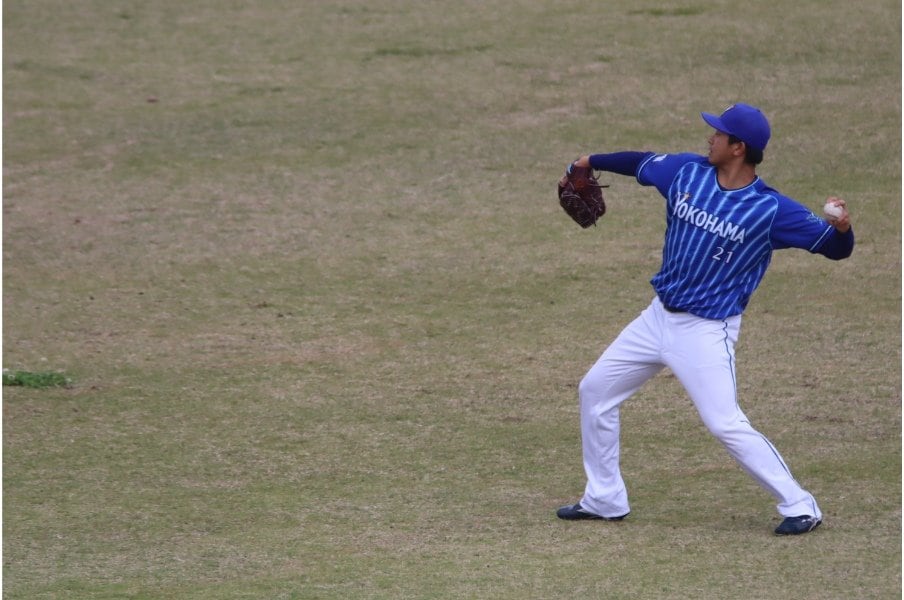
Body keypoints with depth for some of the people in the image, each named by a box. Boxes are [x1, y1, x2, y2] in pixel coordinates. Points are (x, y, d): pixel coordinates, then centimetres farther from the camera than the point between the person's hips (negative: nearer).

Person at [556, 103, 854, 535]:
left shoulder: (770, 209, -17)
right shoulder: (687, 172, -2)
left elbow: (834, 248, -15)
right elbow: (641, 163, 18)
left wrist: (841, 228, -38)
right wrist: (590, 162, 31)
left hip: (707, 331, -7)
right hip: (659, 317, 7)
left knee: (726, 425, -17)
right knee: (594, 391, 13)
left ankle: (799, 507, -6)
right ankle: (605, 500, 26)